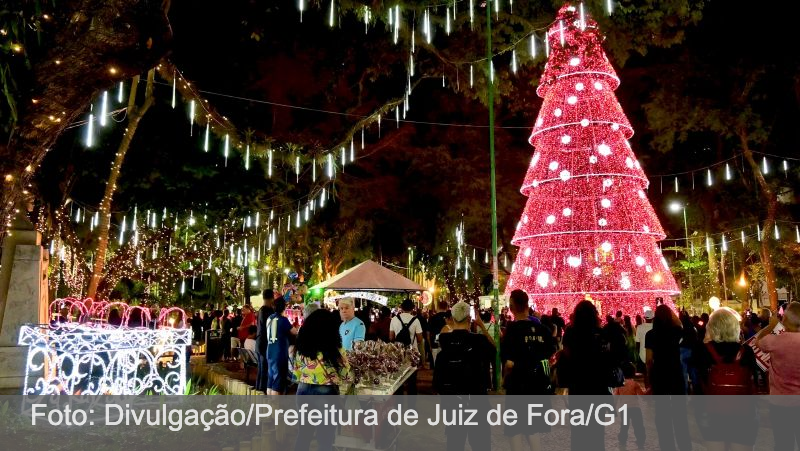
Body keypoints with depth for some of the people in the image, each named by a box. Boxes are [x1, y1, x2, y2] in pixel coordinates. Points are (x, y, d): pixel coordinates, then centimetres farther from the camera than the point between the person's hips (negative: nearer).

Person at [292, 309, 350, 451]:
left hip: (303, 393, 5)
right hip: (326, 395, -5)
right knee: (325, 439, 9)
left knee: (303, 434, 20)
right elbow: (345, 376, -7)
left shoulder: (299, 348, -3)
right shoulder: (335, 350, -17)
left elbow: (296, 374, 8)